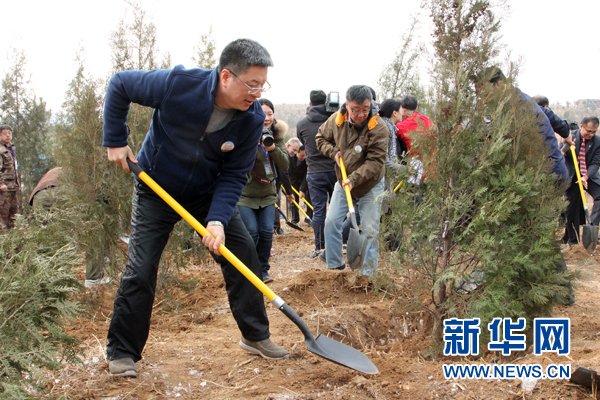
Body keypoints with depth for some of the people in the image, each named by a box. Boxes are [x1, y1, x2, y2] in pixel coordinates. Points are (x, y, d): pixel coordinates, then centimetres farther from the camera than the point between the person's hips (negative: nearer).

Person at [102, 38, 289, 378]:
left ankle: (256, 336, 13)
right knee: (141, 269, -8)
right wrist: (116, 141, -12)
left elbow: (234, 175, -15)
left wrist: (218, 219, -28)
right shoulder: (178, 84, -29)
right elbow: (120, 85, -12)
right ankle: (122, 352, 8)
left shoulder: (253, 118, -20)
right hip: (156, 190, -3)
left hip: (210, 193, 3)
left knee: (244, 253, -2)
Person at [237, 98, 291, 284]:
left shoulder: (276, 136, 4)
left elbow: (285, 164, -4)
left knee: (267, 232, -4)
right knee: (251, 232, -10)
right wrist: (254, 143, -31)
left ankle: (263, 269, 11)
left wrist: (273, 148, -22)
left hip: (267, 194, 4)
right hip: (245, 194, -4)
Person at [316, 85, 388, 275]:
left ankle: (368, 274, 5)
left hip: (370, 186, -4)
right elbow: (321, 138, 10)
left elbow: (375, 162, -24)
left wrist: (354, 179, -34)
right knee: (331, 222, 3)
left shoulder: (378, 127, -23)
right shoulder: (336, 120, -9)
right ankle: (334, 266, 17)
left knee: (370, 230, -5)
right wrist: (333, 152, -9)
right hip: (342, 183, 4)